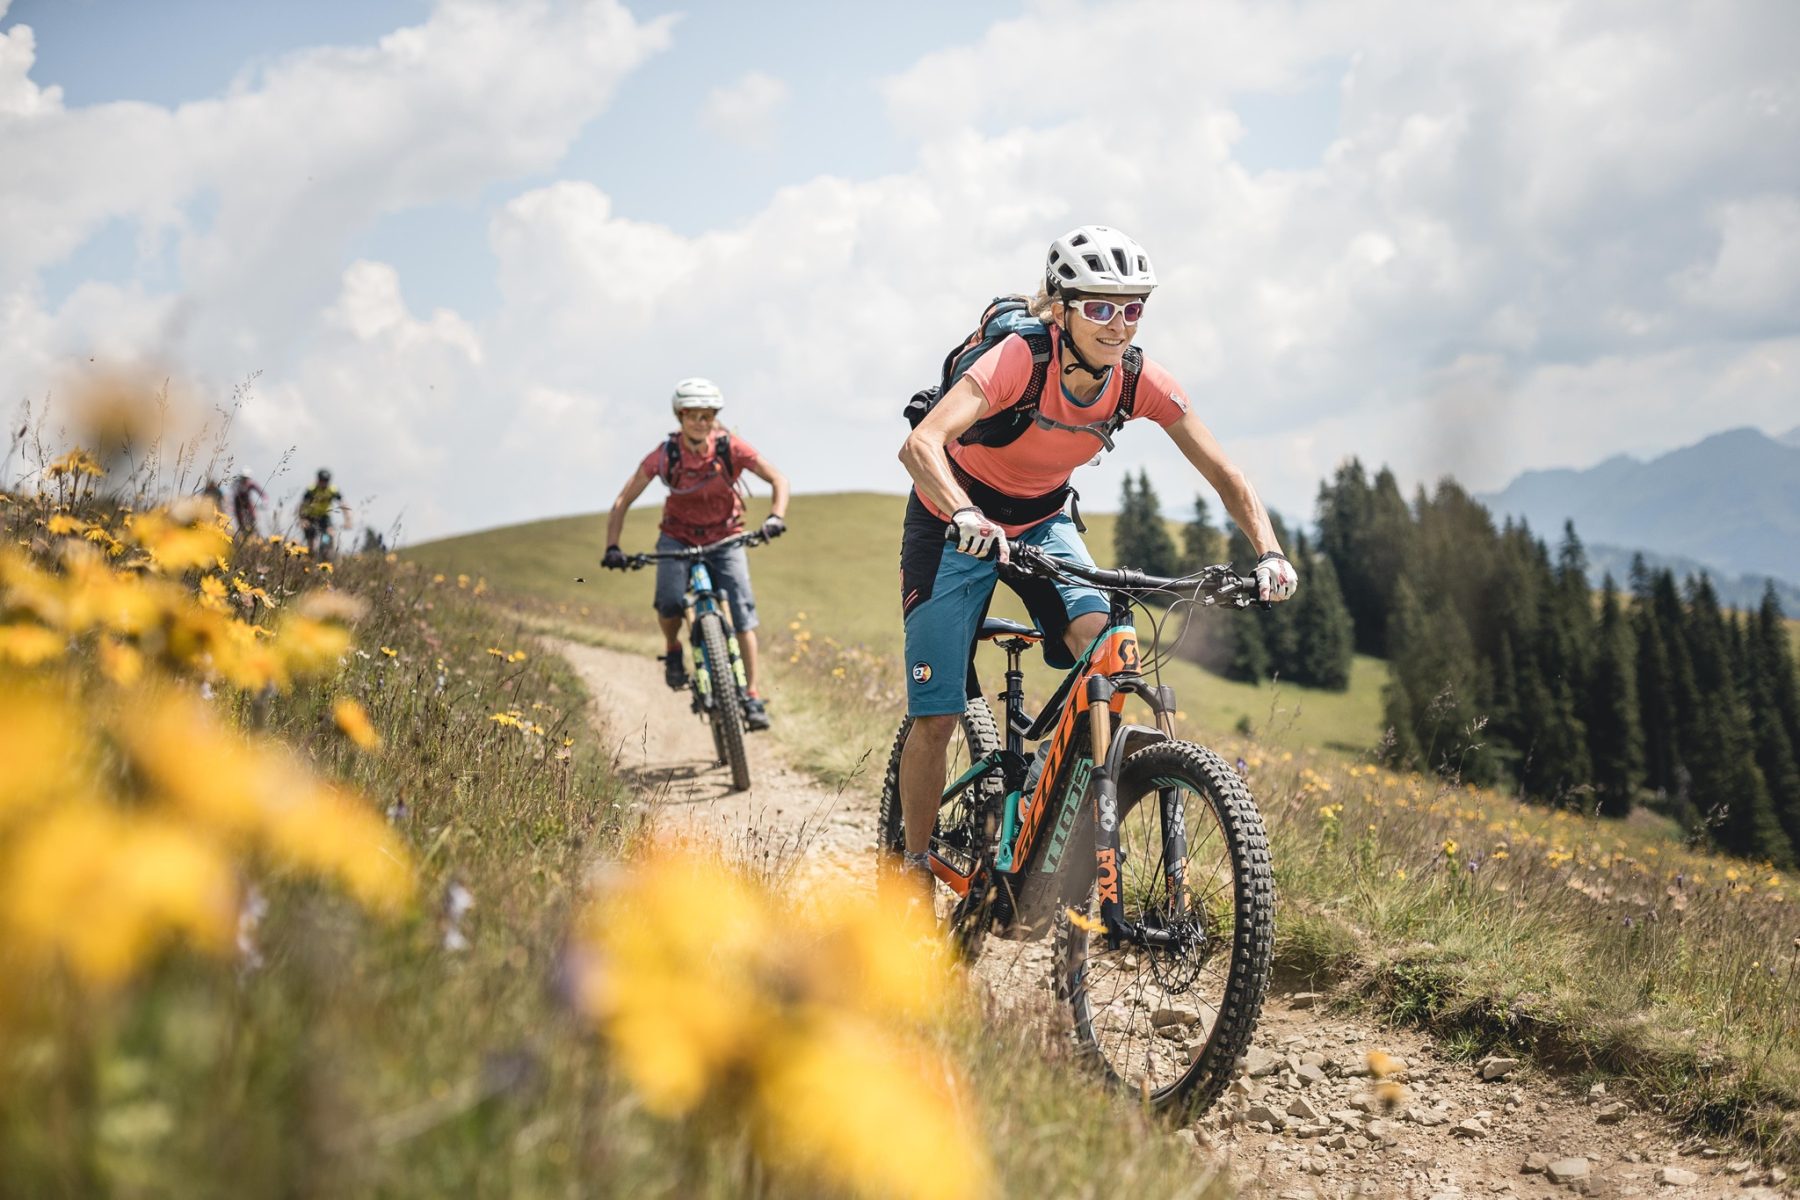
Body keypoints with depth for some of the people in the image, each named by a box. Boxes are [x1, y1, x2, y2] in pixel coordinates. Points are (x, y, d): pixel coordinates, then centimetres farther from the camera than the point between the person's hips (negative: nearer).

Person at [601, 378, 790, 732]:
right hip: (678, 538, 0)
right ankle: (673, 649, 7)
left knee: (743, 609, -17)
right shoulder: (664, 455, -17)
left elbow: (778, 479, -15)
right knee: (670, 601, -27)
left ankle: (752, 696, -12)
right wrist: (612, 547, -26)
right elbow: (623, 501, -14)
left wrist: (776, 517, -33)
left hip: (725, 539, 0)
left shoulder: (731, 448, -18)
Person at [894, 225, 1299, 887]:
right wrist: (968, 517, -62)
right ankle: (913, 870, 14)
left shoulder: (1140, 381, -18)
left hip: (1041, 520, 4)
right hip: (956, 525, -4)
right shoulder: (1020, 357, -32)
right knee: (937, 715, -5)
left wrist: (1269, 552, -33)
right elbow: (920, 444, -44)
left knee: (1100, 644, -25)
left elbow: (1223, 473, -16)